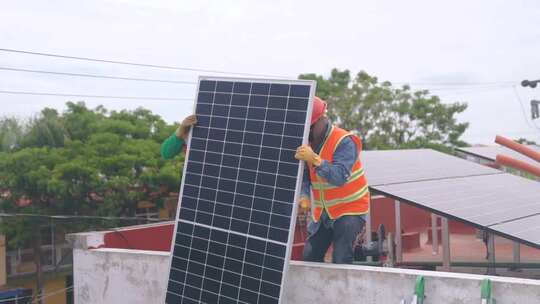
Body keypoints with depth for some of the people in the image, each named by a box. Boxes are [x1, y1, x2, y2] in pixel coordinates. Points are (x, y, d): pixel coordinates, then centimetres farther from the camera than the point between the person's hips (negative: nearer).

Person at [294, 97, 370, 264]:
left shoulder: (344, 141, -19)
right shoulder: (308, 143, 2)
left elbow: (340, 177, -33)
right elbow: (304, 175, -1)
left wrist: (314, 159, -44)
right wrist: (304, 196, -21)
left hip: (350, 208, -6)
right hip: (322, 211, 7)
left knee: (340, 262, -16)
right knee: (309, 257, 4)